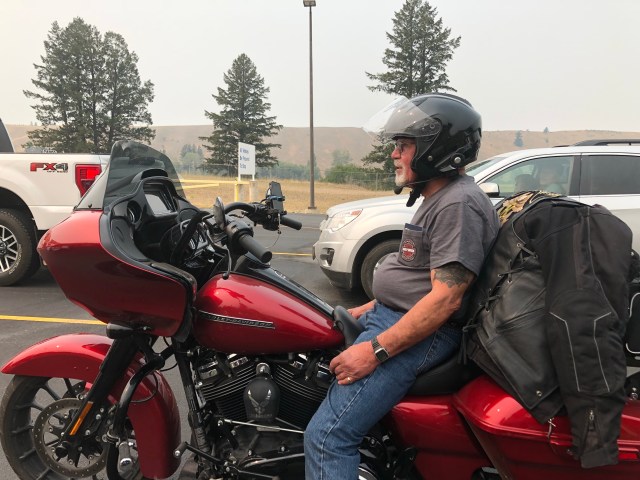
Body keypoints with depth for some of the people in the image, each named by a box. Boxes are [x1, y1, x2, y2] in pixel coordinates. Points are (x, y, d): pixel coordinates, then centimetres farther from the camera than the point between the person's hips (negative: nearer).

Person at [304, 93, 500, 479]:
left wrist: (376, 350, -25)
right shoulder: (439, 199, 17)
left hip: (422, 334, -11)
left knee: (328, 435, -18)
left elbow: (445, 298, -24)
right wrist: (368, 310, 18)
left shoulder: (459, 204, -17)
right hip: (389, 316, 11)